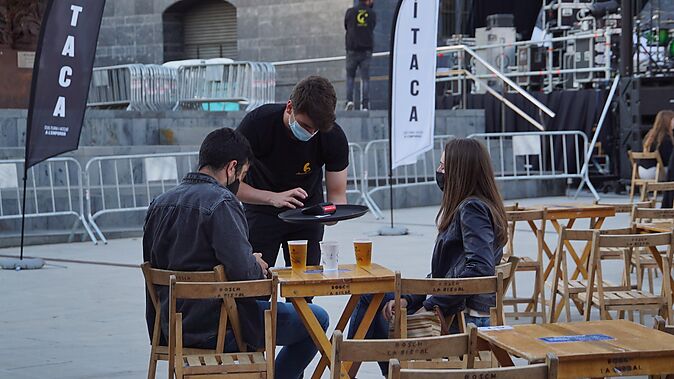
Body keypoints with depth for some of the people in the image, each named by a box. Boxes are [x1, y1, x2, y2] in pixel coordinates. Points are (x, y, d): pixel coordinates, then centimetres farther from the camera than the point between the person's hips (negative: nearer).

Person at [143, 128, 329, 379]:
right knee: (317, 319, 4)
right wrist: (257, 265, -1)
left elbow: (152, 263, 13)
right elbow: (243, 271, -26)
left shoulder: (159, 203, 4)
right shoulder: (221, 202, -19)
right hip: (218, 331, -9)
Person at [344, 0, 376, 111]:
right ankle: (365, 105, -4)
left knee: (350, 76, 13)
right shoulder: (372, 14, 1)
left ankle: (349, 100, -4)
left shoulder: (350, 12, -1)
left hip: (352, 50, 0)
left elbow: (346, 27, 11)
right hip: (366, 51, 0)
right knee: (365, 79, 3)